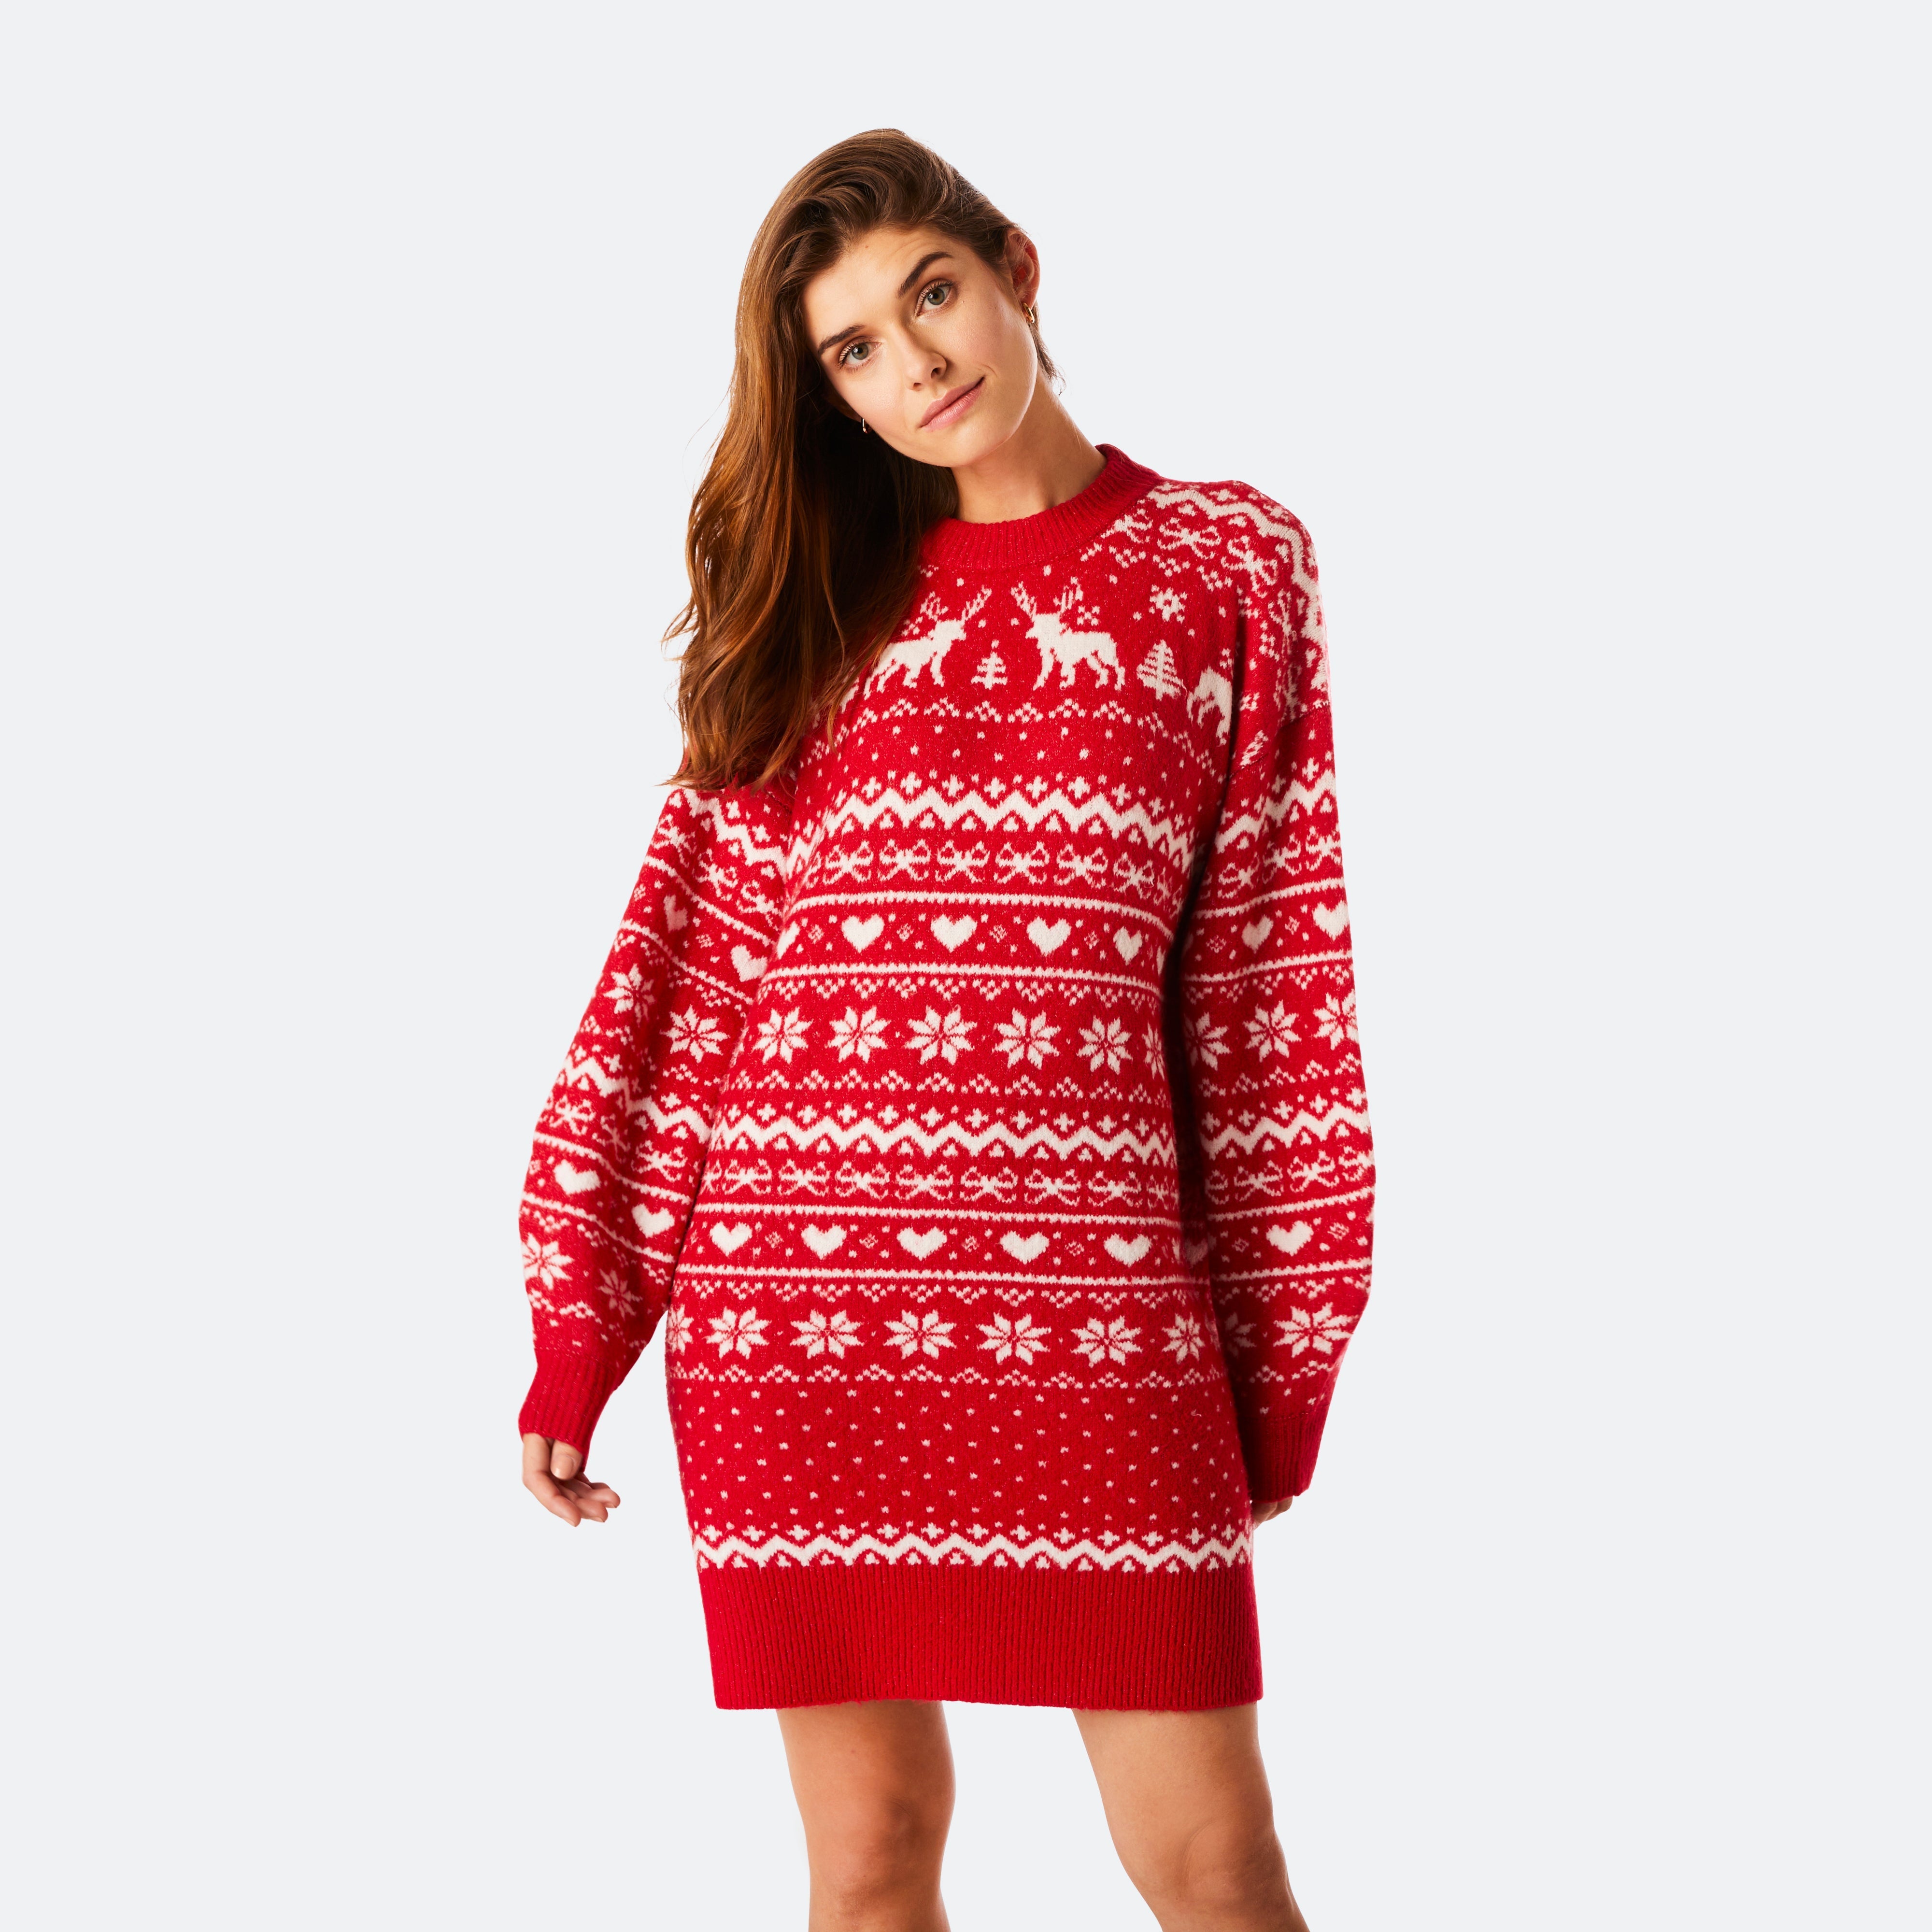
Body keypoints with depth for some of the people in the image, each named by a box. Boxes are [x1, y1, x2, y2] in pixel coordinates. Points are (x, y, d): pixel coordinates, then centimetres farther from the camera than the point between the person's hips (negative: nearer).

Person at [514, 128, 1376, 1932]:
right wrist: (580, 1322, 4)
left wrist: (1280, 1346, 3)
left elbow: (1273, 966, 7)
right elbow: (686, 947, 9)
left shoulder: (1229, 562, 9)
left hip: (1093, 1299, -1)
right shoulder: (817, 594, 13)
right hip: (785, 1294, 2)